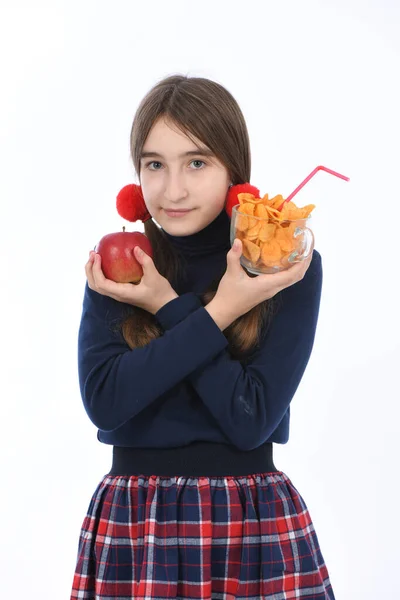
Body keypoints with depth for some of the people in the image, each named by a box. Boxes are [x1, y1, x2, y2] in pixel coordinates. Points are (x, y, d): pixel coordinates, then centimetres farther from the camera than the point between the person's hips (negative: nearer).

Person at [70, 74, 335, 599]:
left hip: (254, 522, -1)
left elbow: (252, 419, -13)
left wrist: (169, 308, -14)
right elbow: (103, 399, -13)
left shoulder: (290, 265, -5)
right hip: (131, 521, 2)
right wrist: (216, 315, -16)